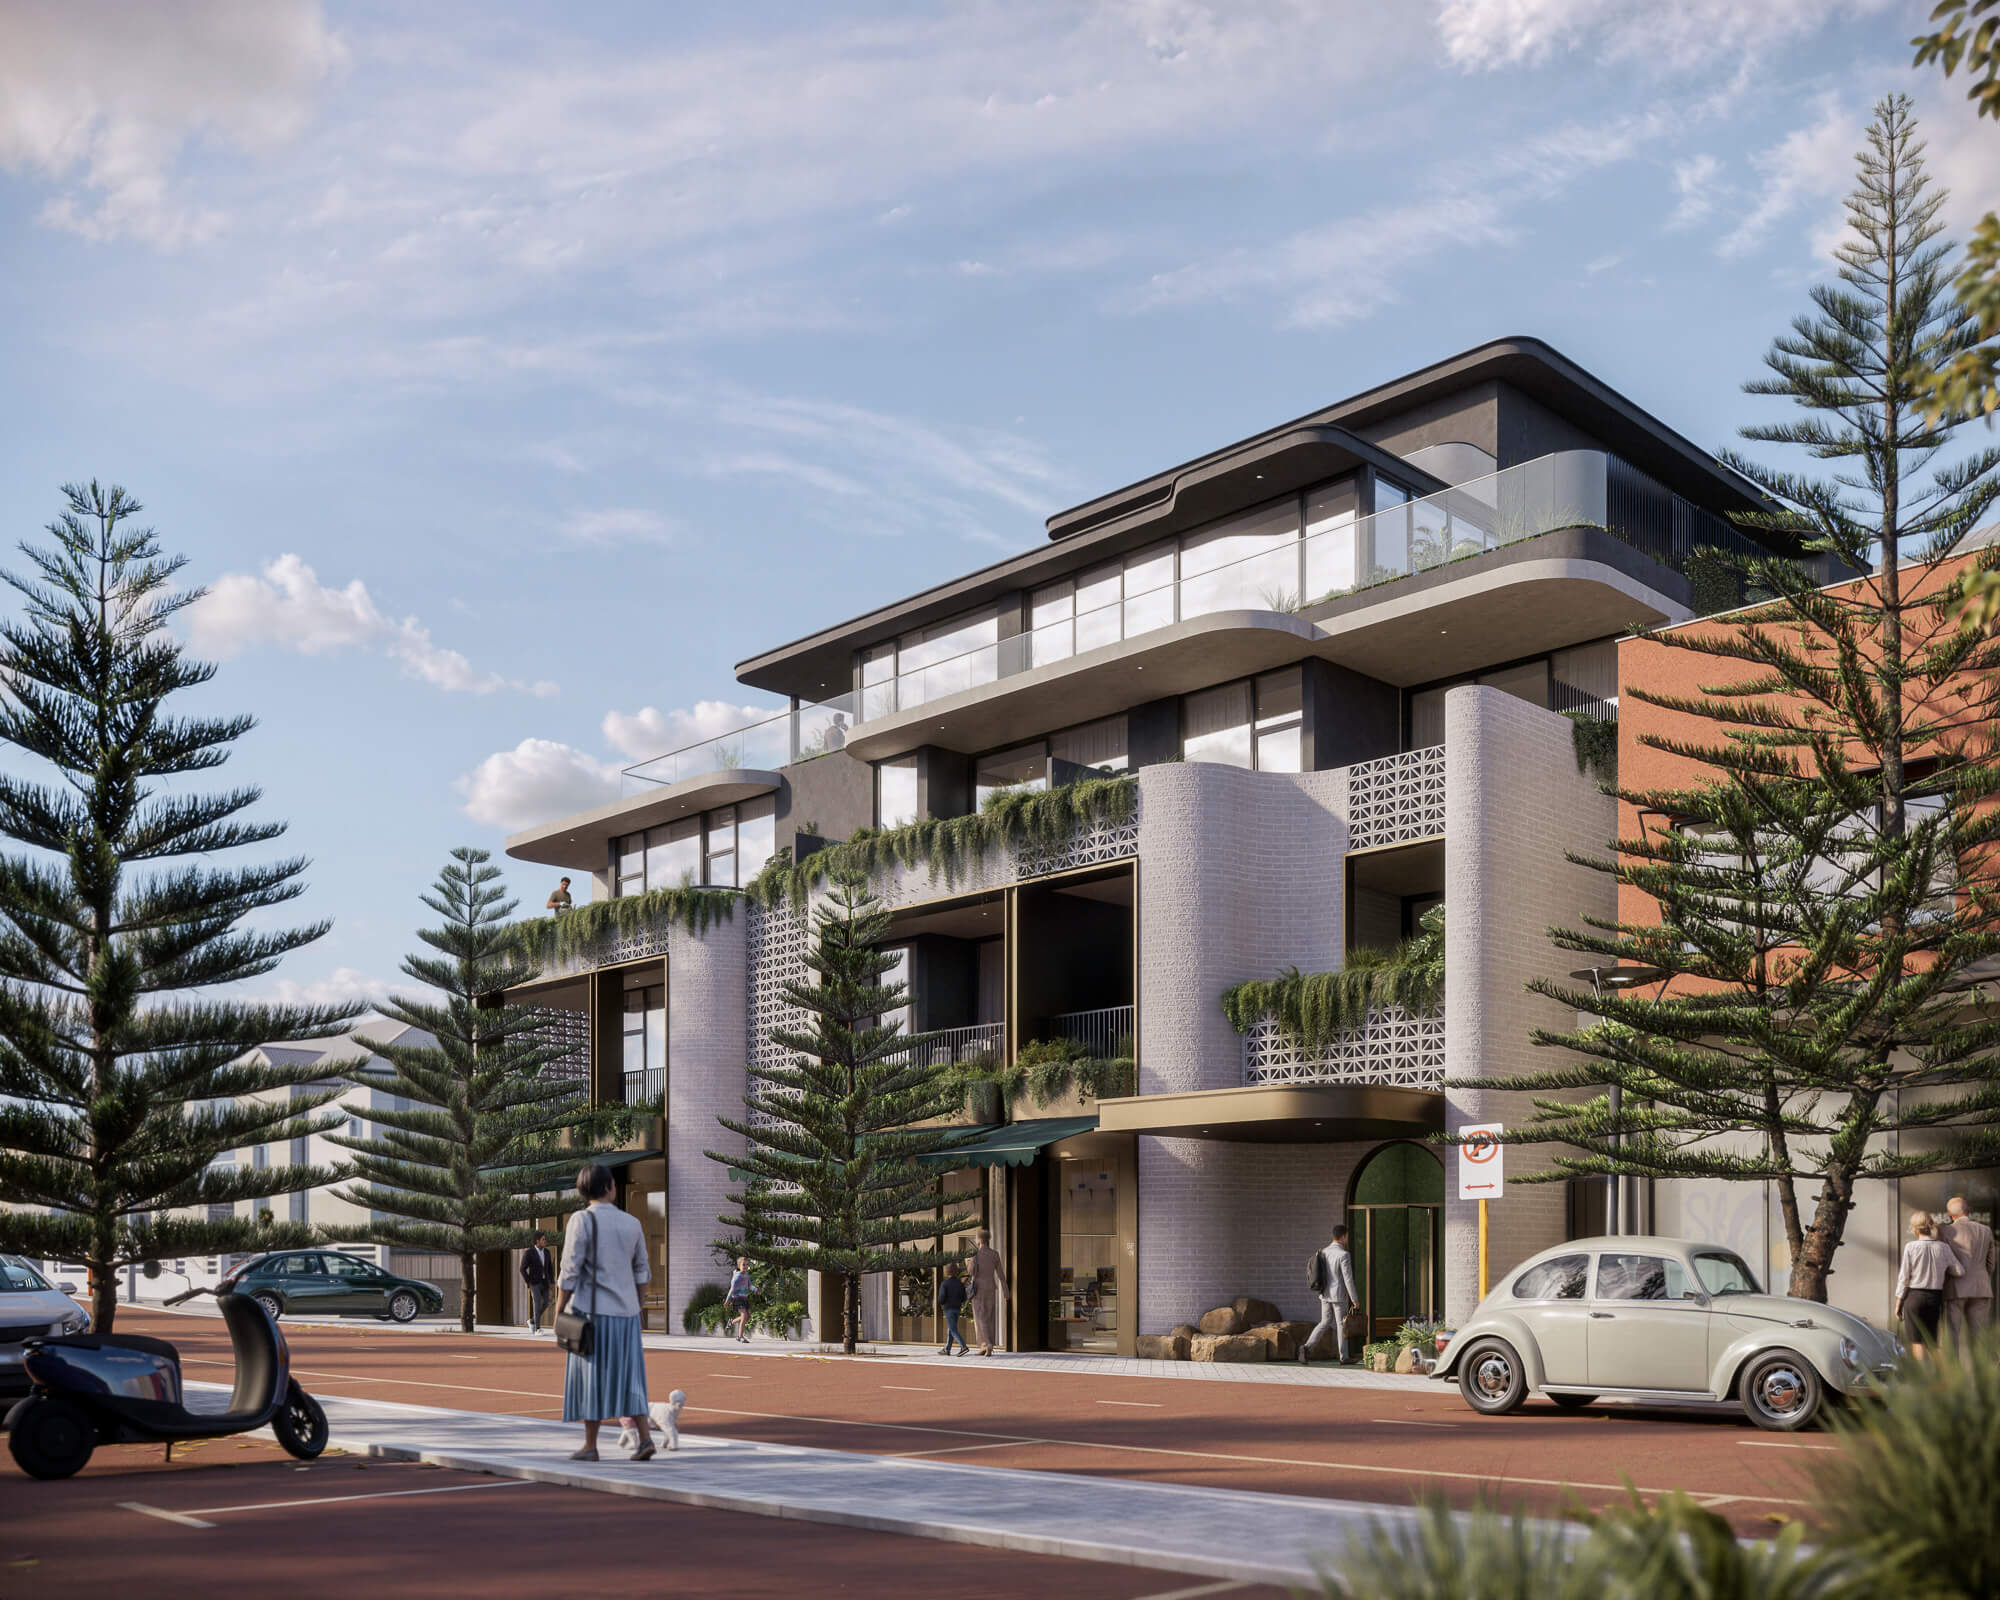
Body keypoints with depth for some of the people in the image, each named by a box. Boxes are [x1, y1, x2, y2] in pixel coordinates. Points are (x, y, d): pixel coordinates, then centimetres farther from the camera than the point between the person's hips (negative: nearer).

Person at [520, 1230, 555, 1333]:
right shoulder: (528, 1252, -13)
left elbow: (550, 1268, 11)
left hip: (544, 1282, 6)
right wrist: (528, 1282, -13)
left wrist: (552, 1282, 3)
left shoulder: (546, 1252, 5)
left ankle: (532, 1321, 26)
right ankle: (537, 1329, -7)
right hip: (534, 1282, -6)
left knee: (545, 1304, 4)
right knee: (537, 1304, -14)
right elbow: (523, 1269, -10)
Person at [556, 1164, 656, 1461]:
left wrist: (559, 1311, -5)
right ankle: (645, 1438, -2)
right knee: (627, 1377, 8)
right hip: (626, 1312, 4)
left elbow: (570, 1272, -13)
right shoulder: (632, 1223, 5)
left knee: (592, 1376, 4)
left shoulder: (581, 1222, -11)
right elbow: (641, 1270, 12)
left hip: (592, 1311, -4)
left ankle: (590, 1446, 9)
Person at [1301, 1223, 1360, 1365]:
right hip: (1338, 1295, -6)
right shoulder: (1343, 1255, -17)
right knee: (1341, 1325, 7)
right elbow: (1348, 1279, -19)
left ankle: (1307, 1347, -7)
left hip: (1325, 1294, 6)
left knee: (1324, 1323, 11)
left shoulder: (1324, 1252, 6)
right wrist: (1355, 1299, -12)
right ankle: (1343, 1357, 15)